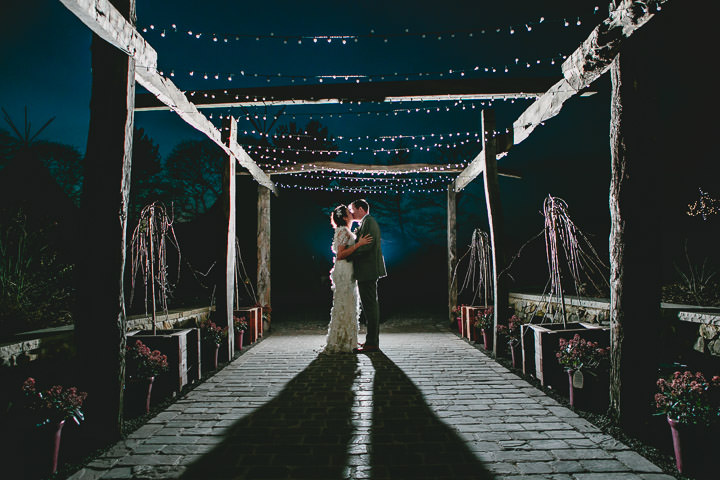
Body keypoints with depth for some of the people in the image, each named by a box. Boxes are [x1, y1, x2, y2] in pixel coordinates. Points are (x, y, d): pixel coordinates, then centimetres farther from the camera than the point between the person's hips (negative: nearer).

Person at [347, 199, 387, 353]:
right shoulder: (366, 222, 21)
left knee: (370, 305, -8)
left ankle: (372, 343, -5)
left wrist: (347, 255, -16)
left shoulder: (368, 221, -10)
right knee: (370, 305, 13)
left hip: (368, 270, -11)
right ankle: (372, 340, 21)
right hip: (367, 272, 11)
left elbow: (366, 245, -21)